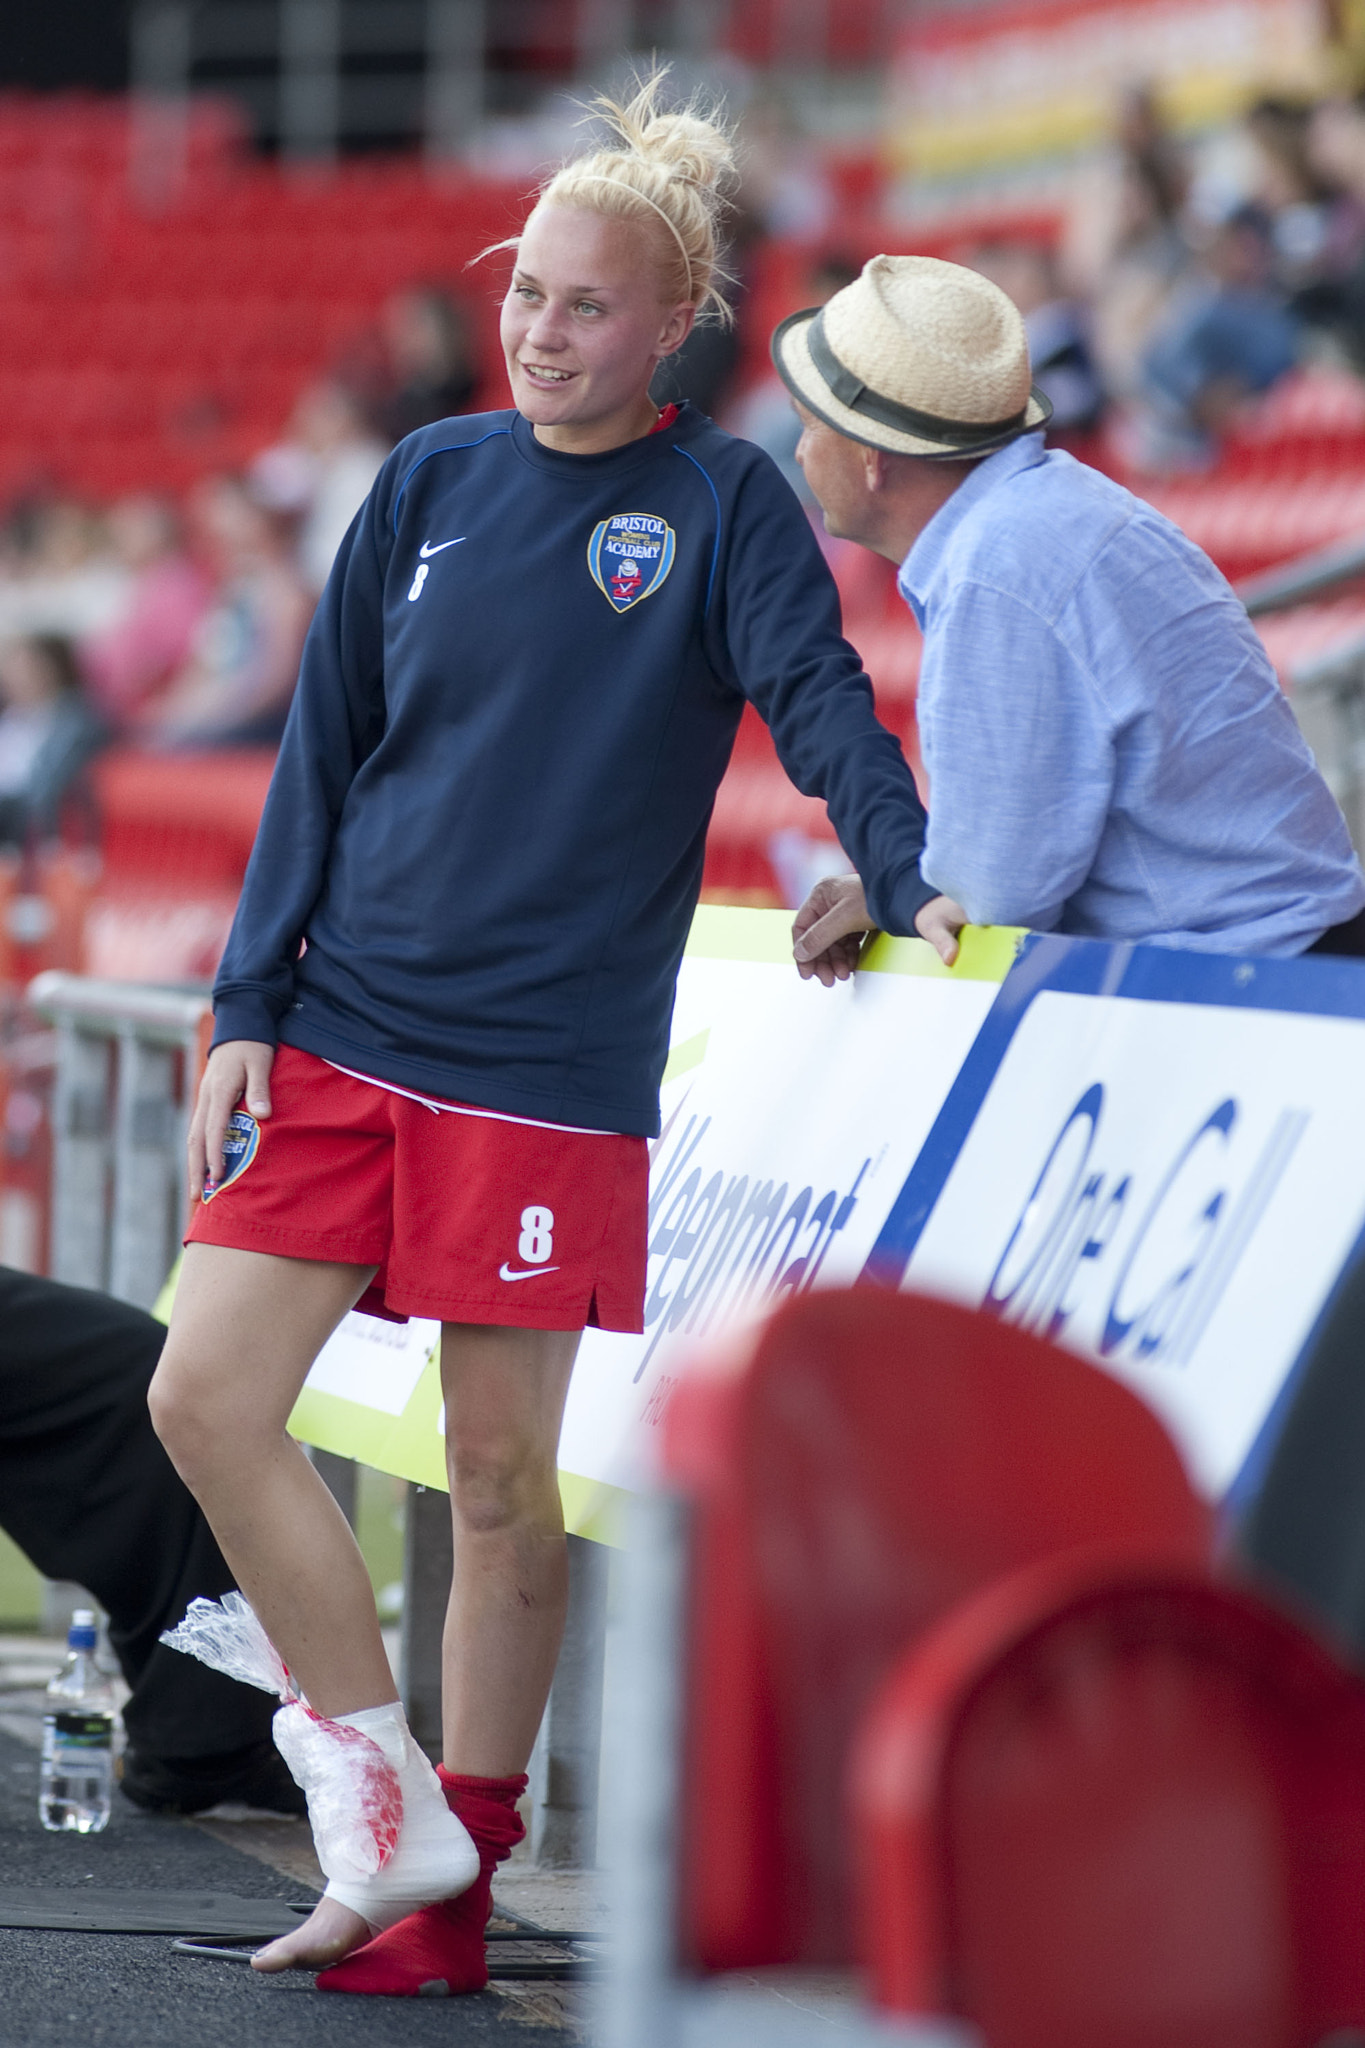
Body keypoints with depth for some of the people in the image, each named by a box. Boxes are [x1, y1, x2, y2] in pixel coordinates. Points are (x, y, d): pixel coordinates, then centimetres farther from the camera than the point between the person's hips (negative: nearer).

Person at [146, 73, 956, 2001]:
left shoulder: (725, 504, -1)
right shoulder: (431, 484, 10)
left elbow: (824, 706, -11)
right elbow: (325, 753, 12)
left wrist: (911, 882, -30)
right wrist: (251, 1006, 6)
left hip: (548, 1063, -4)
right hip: (343, 1031, 4)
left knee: (501, 1474, 1)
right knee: (205, 1398, -5)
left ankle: (460, 1884, 14)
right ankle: (396, 1813, 6)